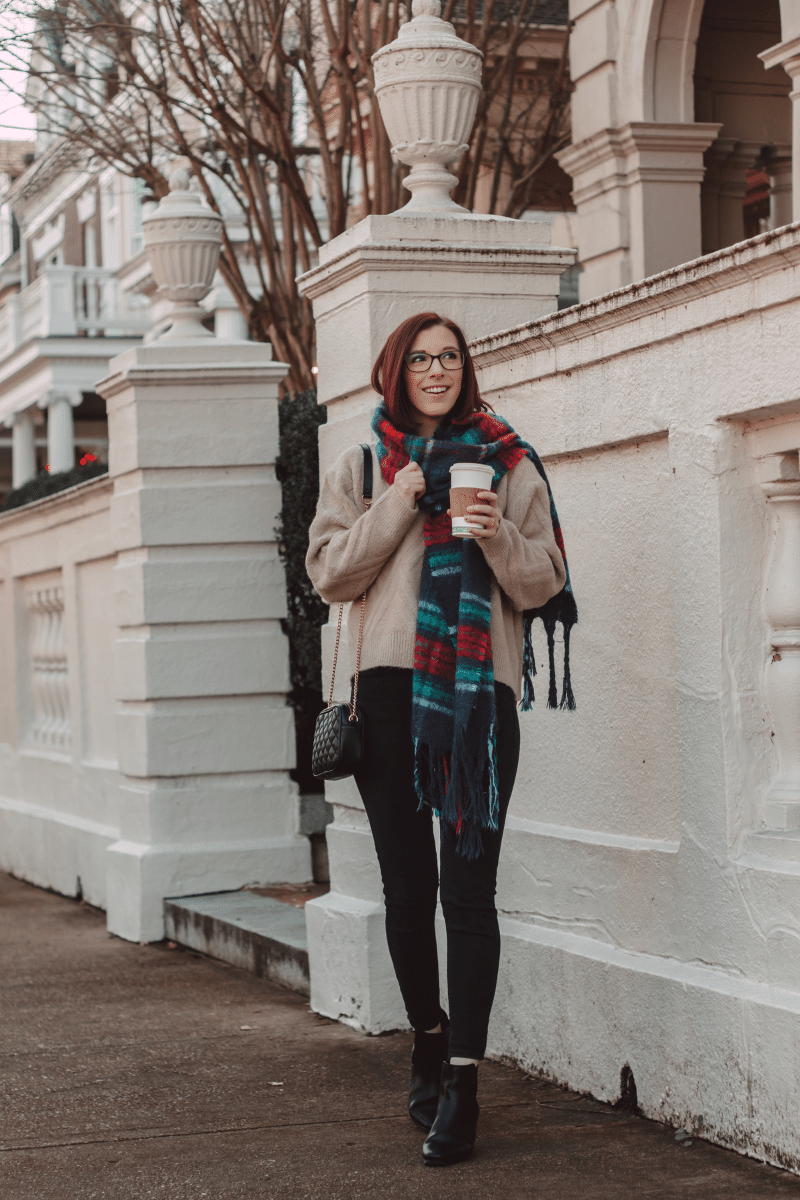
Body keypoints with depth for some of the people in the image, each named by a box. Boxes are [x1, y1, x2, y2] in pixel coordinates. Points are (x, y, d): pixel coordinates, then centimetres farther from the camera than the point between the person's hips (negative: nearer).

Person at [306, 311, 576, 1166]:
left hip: (479, 688, -2)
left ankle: (462, 1082, -5)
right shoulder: (361, 469, 13)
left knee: (468, 887, -8)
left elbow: (542, 584, 7)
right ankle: (428, 1039, 29)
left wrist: (501, 538, -12)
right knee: (406, 886, 9)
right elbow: (329, 573, 3)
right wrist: (396, 507, -7)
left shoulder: (508, 463, 9)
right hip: (390, 687, 2)